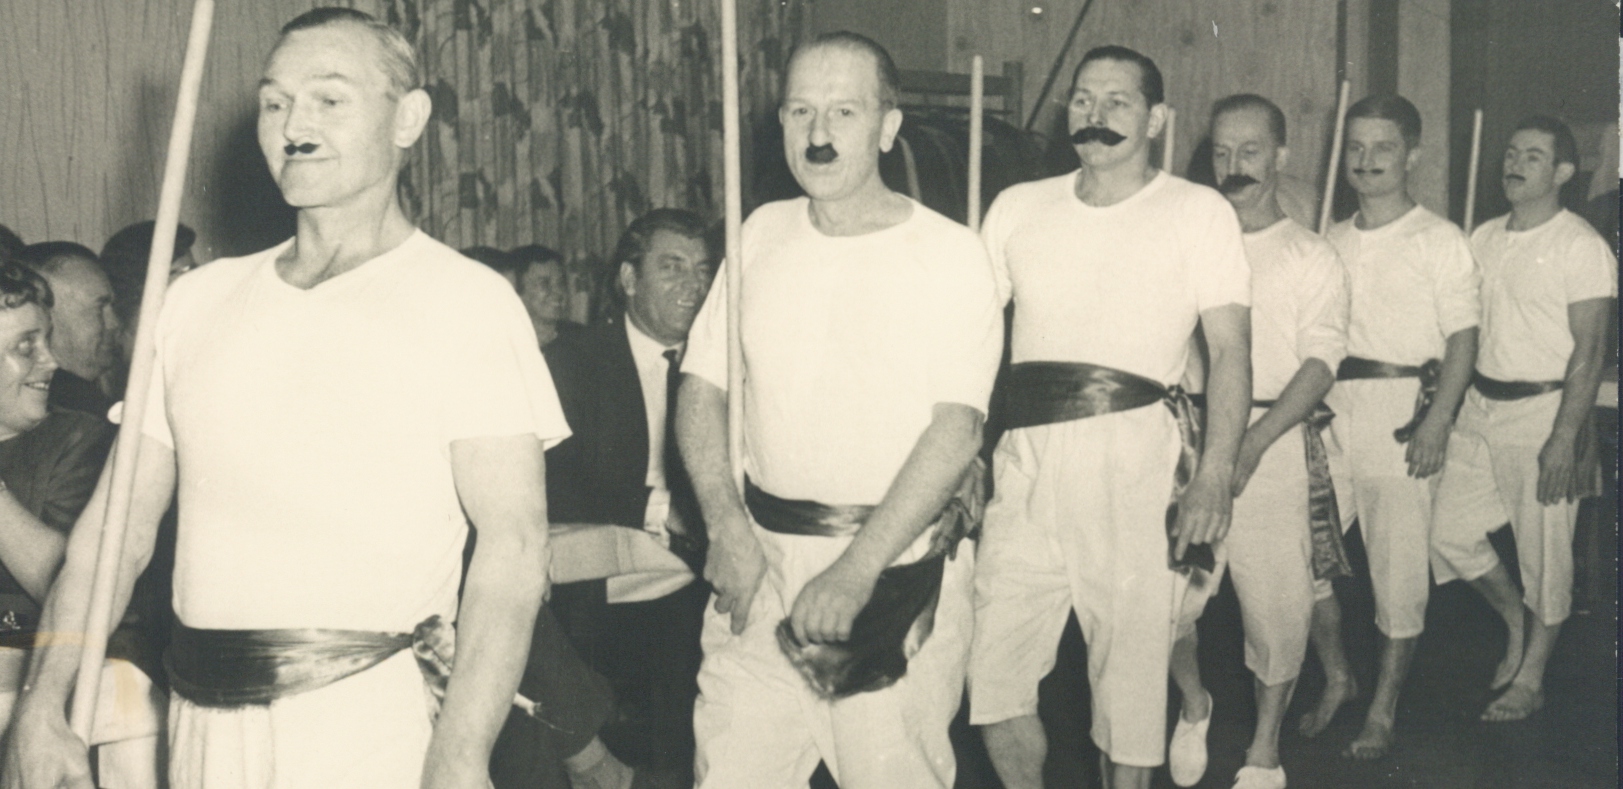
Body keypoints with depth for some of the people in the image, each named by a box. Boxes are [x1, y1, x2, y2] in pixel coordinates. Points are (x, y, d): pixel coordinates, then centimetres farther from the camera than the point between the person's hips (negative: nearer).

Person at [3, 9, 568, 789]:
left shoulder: (464, 300, -5)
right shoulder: (197, 300, 11)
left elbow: (513, 544, -13)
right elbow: (120, 523, 11)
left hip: (373, 723, -4)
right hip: (202, 724, 5)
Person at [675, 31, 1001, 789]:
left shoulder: (949, 255, -6)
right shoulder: (762, 233, 8)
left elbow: (956, 429, -14)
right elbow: (701, 388, 8)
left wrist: (856, 572, -22)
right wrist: (728, 528, -7)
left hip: (894, 561, -3)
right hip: (761, 554, 4)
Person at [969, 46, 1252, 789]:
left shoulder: (1198, 211, 3)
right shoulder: (1018, 207, 13)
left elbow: (1231, 349, -3)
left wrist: (1214, 476, -15)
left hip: (1136, 456, -3)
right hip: (1027, 459, 3)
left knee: (1130, 671, 3)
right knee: (992, 676, 1)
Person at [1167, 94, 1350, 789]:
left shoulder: (1312, 258, 4)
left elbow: (1321, 362, -6)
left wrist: (1254, 441, -19)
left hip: (1276, 439, -2)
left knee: (1277, 603, 2)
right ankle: (1193, 704, 21)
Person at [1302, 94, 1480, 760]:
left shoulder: (1440, 241, 1)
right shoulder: (1331, 242, 15)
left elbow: (1462, 340, -5)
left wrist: (1438, 419, -16)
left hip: (1403, 411, -4)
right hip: (1328, 410, 5)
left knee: (1399, 567, 0)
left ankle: (1382, 712, 12)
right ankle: (1336, 678, 21)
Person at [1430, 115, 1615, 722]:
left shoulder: (1582, 247, -10)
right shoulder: (1484, 238, 10)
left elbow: (1589, 351, -14)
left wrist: (1564, 438, -20)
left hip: (1543, 410, -6)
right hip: (1479, 404, 6)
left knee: (1545, 555, 3)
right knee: (1450, 532, 6)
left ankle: (1529, 681, 17)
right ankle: (1516, 620, 31)